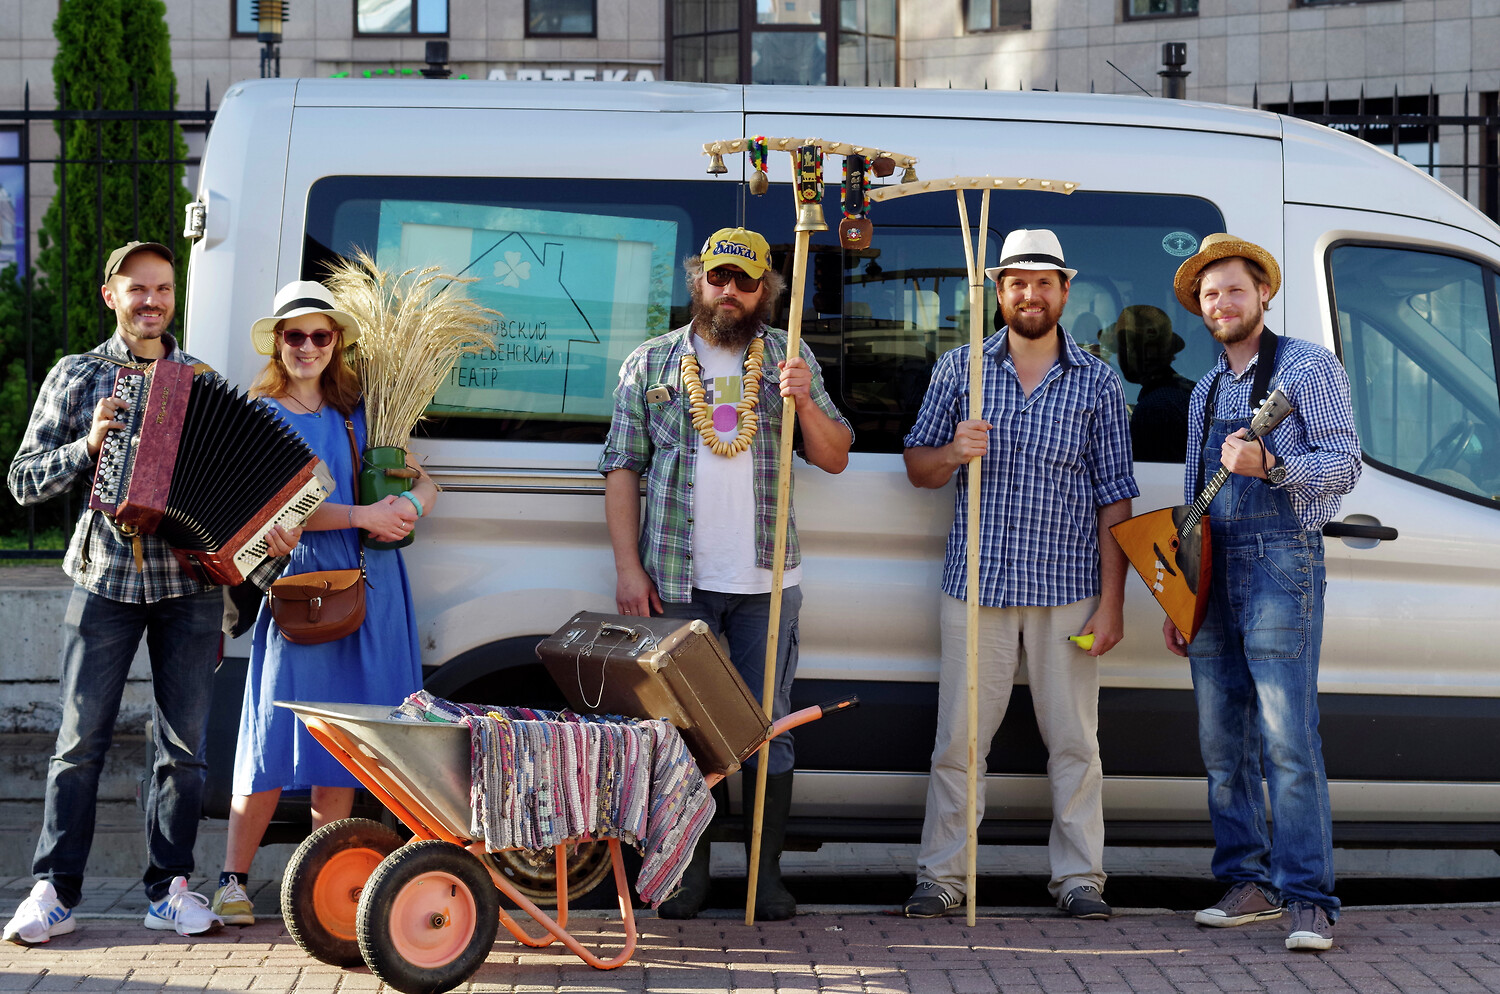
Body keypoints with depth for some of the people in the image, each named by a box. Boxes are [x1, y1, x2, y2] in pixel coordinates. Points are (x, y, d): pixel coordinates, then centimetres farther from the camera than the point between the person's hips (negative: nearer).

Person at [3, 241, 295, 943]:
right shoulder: (76, 377, 7)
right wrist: (88, 446, -12)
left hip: (189, 586, 2)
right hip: (104, 579, -1)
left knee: (183, 745, 3)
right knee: (80, 741, -2)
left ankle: (171, 888, 12)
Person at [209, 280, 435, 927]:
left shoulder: (358, 409, 14)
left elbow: (421, 483, 18)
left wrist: (410, 503, -5)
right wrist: (362, 516, -14)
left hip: (368, 590, 4)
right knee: (277, 737, -6)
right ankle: (233, 881, 2)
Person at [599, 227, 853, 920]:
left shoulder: (789, 358, 9)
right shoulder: (651, 363, 7)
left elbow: (834, 458, 6)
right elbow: (621, 468, 5)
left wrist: (804, 400, -13)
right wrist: (628, 568, -3)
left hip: (767, 583, 0)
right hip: (677, 582, 0)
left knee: (768, 727, 3)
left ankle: (767, 876, 11)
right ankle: (688, 876, 12)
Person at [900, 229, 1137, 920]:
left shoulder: (1098, 383, 5)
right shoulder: (960, 368, 7)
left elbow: (1114, 499, 4)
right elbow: (917, 468, 11)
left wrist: (1111, 601, -3)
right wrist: (952, 453, -13)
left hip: (1067, 589, 0)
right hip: (976, 583, 1)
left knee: (1073, 739, 3)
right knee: (958, 737, 1)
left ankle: (1078, 876, 12)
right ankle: (940, 876, 9)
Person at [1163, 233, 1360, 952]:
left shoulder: (1308, 366, 2)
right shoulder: (1206, 389, 21)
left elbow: (1343, 466, -6)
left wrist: (1270, 466, -23)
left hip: (1279, 559, -7)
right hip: (1209, 569, 7)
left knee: (1287, 740, -12)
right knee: (1223, 742, 6)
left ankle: (1309, 899, -12)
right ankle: (1249, 884, 14)